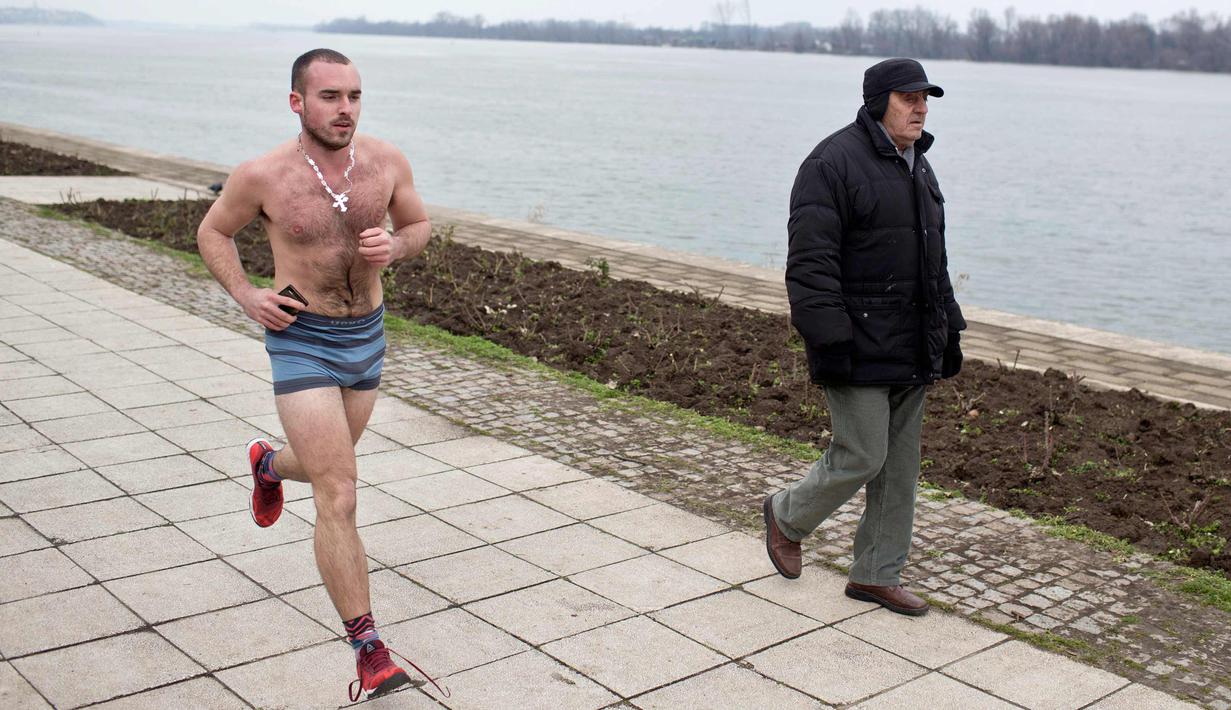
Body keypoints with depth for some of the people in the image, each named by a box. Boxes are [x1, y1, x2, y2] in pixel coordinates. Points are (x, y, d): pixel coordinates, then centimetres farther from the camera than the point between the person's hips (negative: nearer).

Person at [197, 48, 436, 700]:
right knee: (338, 498, -11)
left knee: (327, 467, 26)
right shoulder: (263, 175, -13)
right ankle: (369, 650, -3)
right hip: (302, 341, -4)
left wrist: (395, 245, -13)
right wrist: (245, 295, -10)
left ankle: (268, 463, 63)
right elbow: (212, 233, 4)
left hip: (368, 335, 5)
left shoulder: (386, 162, -7)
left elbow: (420, 224, 10)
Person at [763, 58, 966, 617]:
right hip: (859, 348, -9)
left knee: (900, 464, 11)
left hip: (911, 351, 9)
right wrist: (830, 340, -23)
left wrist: (949, 330, 19)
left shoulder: (917, 167, 16)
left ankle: (876, 575, 22)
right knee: (861, 457, -6)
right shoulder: (835, 162, -13)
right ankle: (788, 516, 22)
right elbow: (810, 261, -19)